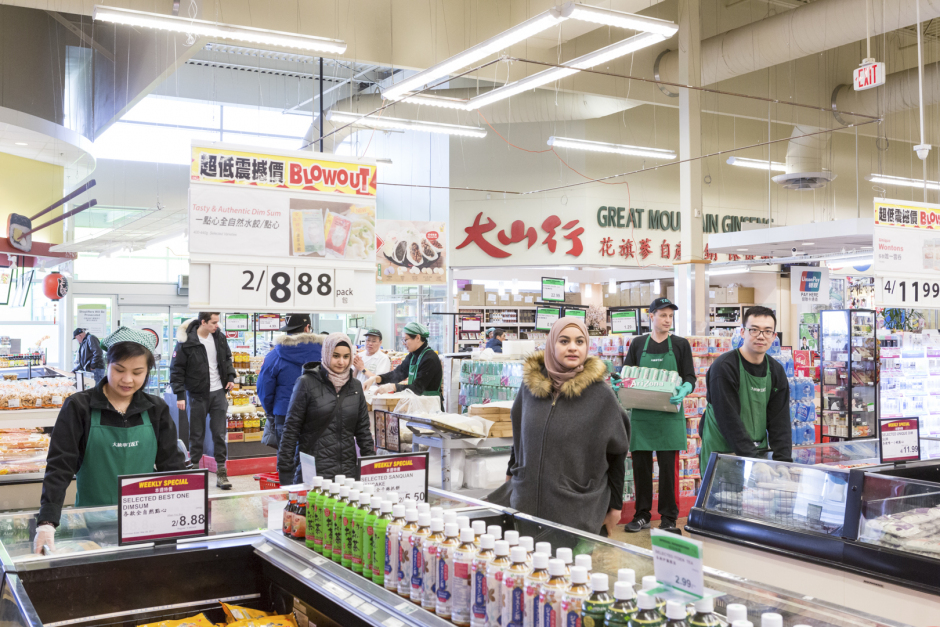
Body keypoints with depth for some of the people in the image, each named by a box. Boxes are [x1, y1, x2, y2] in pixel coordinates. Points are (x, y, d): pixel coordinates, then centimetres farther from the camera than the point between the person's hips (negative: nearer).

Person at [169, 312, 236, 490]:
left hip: (218, 392, 4)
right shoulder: (186, 341, -12)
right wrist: (180, 395, -12)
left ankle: (221, 473, 7)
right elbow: (176, 369, -8)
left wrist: (230, 377, 6)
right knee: (197, 435, 6)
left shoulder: (219, 337, 3)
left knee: (220, 433, 3)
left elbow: (227, 358, 19)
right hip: (197, 395, -4)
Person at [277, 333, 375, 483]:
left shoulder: (355, 386, 10)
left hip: (348, 471, 4)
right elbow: (291, 429, -3)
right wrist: (285, 471, -6)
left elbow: (363, 430, 15)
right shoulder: (307, 383, -4)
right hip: (312, 473, -4)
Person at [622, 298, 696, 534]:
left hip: (669, 414, -1)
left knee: (668, 466, -2)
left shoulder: (680, 344, 7)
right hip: (641, 414, 2)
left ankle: (668, 518, 9)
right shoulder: (638, 344, 10)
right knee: (640, 465, 5)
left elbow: (690, 378, 4)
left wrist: (684, 390, -18)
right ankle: (642, 515, 17)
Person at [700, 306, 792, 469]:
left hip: (760, 454, 6)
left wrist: (784, 461, -10)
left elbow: (779, 422, 2)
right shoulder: (723, 368, -14)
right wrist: (752, 459, -23)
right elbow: (729, 422, -19)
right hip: (721, 454, -5)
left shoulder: (776, 371, 6)